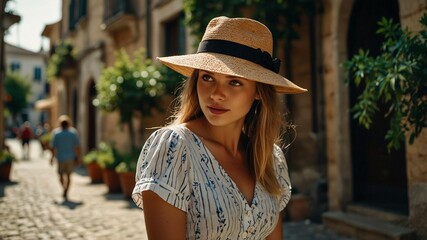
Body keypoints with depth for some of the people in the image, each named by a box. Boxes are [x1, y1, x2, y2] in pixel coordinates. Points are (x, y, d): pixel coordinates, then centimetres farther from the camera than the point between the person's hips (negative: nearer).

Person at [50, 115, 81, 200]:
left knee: (61, 174, 13)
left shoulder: (56, 133, -5)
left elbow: (53, 147, -5)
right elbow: (77, 146, -3)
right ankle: (65, 193, 8)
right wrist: (78, 157, 5)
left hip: (60, 157, -1)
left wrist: (52, 157, 5)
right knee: (68, 175, 10)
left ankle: (65, 190, -8)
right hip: (70, 157, 1)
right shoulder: (73, 132, -2)